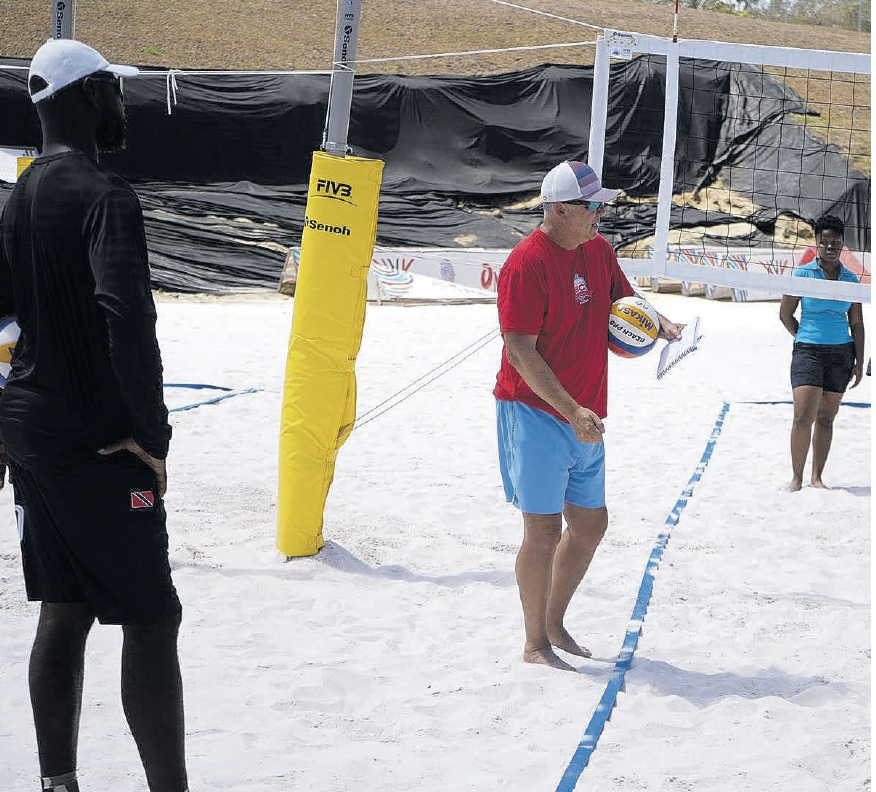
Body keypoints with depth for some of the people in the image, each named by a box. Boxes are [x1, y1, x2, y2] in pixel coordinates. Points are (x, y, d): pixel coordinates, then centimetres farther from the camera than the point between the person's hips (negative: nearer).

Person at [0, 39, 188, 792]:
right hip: (98, 445, -8)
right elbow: (127, 314, -30)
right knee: (151, 617, -2)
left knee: (64, 610, 14)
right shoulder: (104, 195, -17)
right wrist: (152, 430, -21)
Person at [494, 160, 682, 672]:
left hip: (584, 418, 8)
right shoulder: (528, 264, -18)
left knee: (591, 523, 14)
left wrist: (661, 324, -1)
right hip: (536, 414, -8)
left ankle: (555, 623, 32)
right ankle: (536, 644, 10)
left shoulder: (600, 250, 7)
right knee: (545, 530, -4)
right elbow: (521, 353, -20)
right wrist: (571, 411, -26)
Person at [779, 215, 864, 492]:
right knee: (804, 416, -13)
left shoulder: (850, 279, 7)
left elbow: (857, 324, 9)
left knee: (826, 417, 5)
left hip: (841, 354, 3)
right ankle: (796, 477, -4)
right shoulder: (802, 274, -2)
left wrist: (859, 362, 5)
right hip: (808, 352, -3)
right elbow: (785, 314, 5)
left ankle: (817, 477, 13)